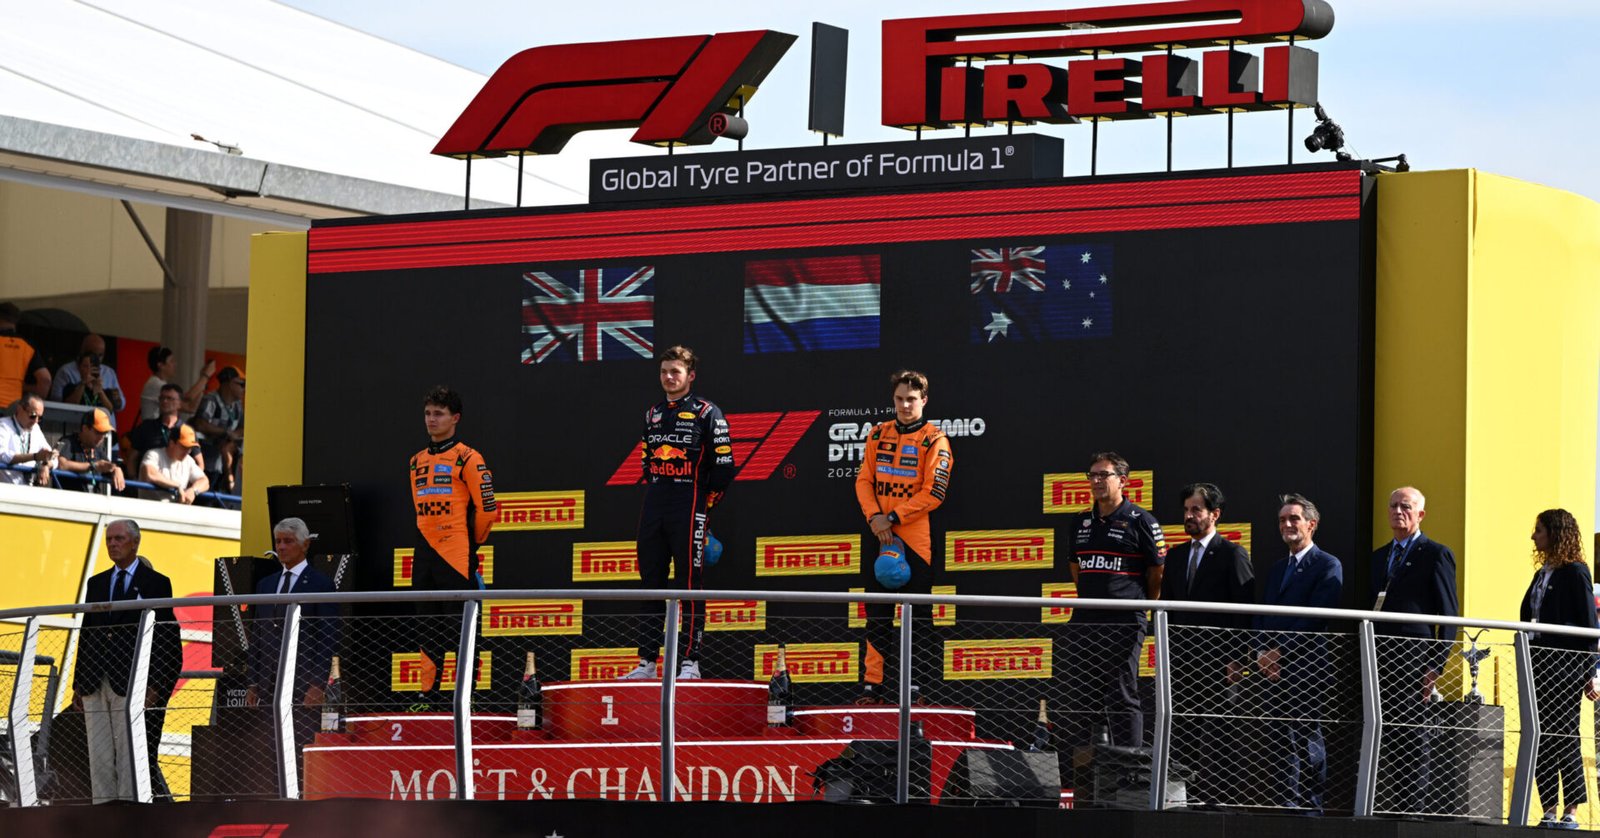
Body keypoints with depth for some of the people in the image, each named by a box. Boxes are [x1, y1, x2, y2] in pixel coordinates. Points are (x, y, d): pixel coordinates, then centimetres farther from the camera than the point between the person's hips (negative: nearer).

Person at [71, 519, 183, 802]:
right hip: (95, 683, 5)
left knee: (130, 756, -8)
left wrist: (156, 686, -10)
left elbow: (165, 638, -1)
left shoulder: (156, 583, 3)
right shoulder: (96, 583, 17)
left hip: (132, 683, -5)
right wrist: (78, 683, 10)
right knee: (99, 757, 2)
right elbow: (85, 634, 17)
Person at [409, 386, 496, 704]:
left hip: (457, 557, -7)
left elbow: (487, 508, -7)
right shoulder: (417, 461, 15)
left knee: (460, 627, -7)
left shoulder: (468, 459, -5)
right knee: (428, 627, 8)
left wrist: (472, 542, 4)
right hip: (425, 555, 7)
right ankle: (429, 693, 12)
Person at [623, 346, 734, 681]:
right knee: (651, 584, 7)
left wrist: (702, 505, -5)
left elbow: (723, 466, -6)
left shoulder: (707, 413, -3)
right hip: (653, 510, 7)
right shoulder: (653, 414, 17)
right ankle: (646, 662, 10)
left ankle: (690, 662, -7)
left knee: (690, 586, -7)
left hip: (689, 510, -7)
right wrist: (656, 495, 15)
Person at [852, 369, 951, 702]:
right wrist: (874, 516, -7)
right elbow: (864, 479, 11)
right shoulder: (878, 435, 13)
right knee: (877, 613, 7)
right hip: (879, 536, 5)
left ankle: (918, 685, 1)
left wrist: (892, 518, -12)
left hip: (915, 538, -5)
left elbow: (933, 493, -9)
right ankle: (873, 684, 11)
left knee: (917, 615, -2)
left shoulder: (935, 440, -3)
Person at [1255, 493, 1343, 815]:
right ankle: (1288, 804, 5)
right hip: (1276, 668, 7)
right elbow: (1263, 617, 18)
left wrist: (1280, 652, -14)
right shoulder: (1277, 568, 22)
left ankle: (1312, 806, -5)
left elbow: (1316, 619, -11)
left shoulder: (1328, 567, -2)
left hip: (1309, 668, -7)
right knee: (1283, 739, 3)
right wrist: (1263, 653, -1)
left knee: (1309, 741, -7)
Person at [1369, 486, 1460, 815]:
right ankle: (1393, 804, 5)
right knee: (1388, 736, 3)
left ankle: (1416, 807, -5)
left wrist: (1436, 665, -10)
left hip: (1414, 660, -6)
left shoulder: (1436, 555, 2)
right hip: (1381, 661, 6)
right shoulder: (1378, 557, 20)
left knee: (1414, 737, -6)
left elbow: (1448, 614, -3)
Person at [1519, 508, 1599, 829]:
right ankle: (1549, 811, 6)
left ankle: (1571, 811, -3)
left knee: (1564, 737, -6)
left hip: (1564, 667, -8)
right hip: (1538, 666, 8)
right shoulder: (1542, 574, 16)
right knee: (1540, 739, 4)